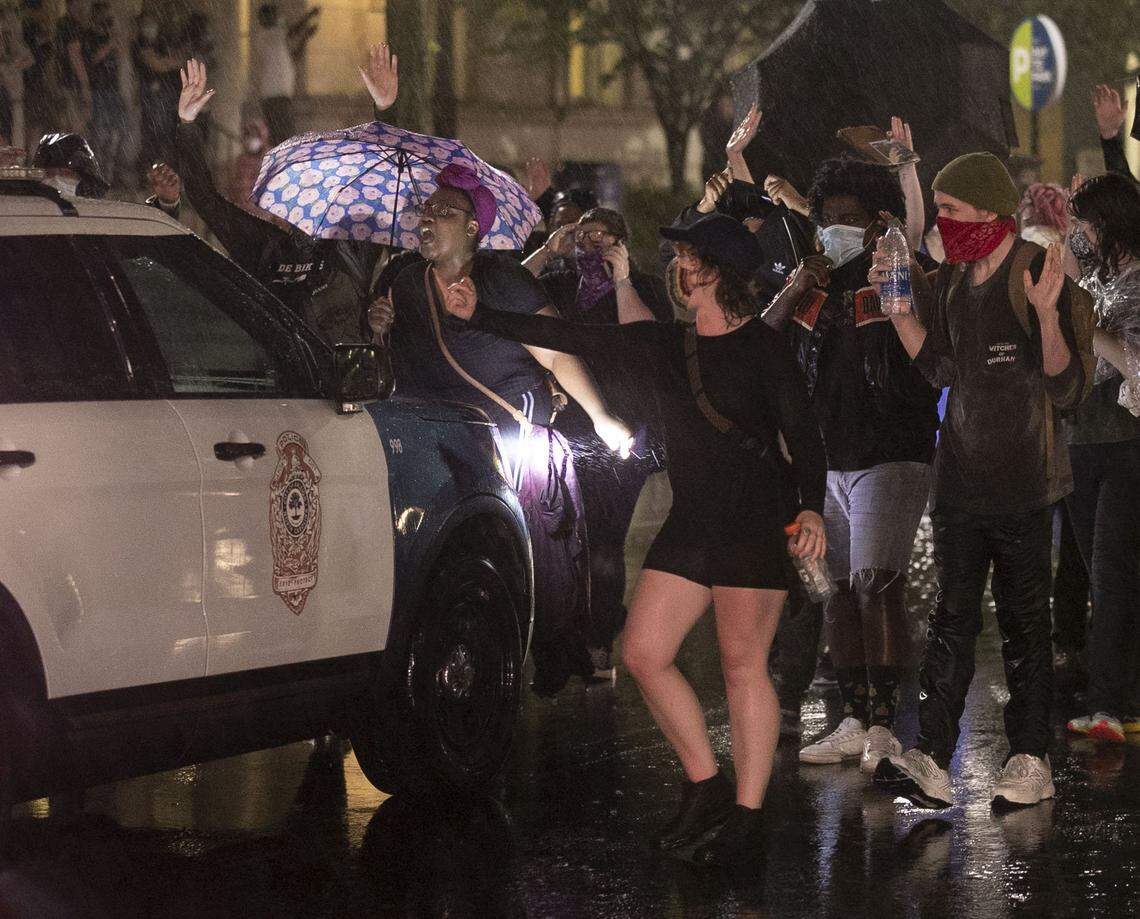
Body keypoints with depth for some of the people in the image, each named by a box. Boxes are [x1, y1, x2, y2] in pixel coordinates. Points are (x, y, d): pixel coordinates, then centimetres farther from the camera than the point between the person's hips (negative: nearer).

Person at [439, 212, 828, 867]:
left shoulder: (762, 348, -6)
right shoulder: (661, 344, 10)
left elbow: (804, 434, -9)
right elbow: (567, 337, 12)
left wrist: (810, 508, -24)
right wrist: (479, 315, 10)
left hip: (757, 524, -7)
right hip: (690, 522, 7)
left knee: (743, 665, -6)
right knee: (643, 653, 1)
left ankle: (746, 817, 1)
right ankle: (706, 787, 14)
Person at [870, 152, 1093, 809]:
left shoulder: (1039, 275, -10)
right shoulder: (953, 281, 11)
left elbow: (1067, 390, -14)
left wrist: (1046, 313, -29)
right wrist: (896, 303, 10)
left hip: (1022, 480, -6)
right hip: (960, 476, 6)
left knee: (1024, 619, 1)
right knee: (953, 616, 2)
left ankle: (1032, 759, 10)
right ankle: (932, 762, -3)